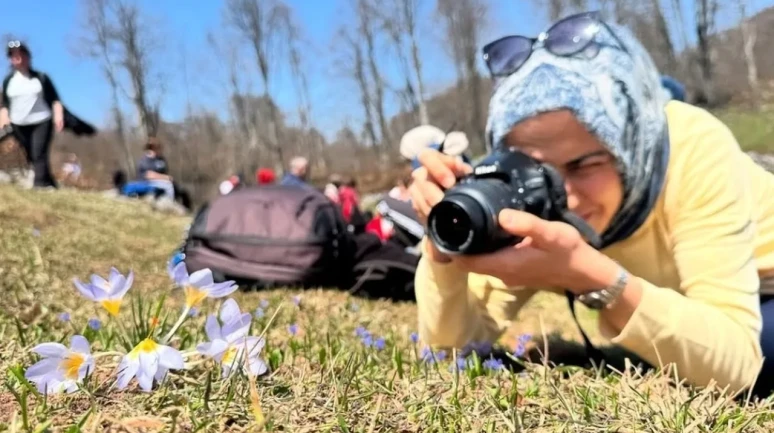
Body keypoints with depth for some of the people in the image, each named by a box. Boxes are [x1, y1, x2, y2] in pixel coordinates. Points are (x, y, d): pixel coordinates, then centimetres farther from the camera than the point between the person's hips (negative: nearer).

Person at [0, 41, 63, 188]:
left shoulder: (40, 77, 3)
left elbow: (55, 99, 3)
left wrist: (58, 116, -11)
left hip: (41, 121, -4)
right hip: (19, 125, 4)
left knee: (39, 156, -15)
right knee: (31, 158, 5)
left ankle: (41, 186, -18)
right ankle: (51, 186, 13)